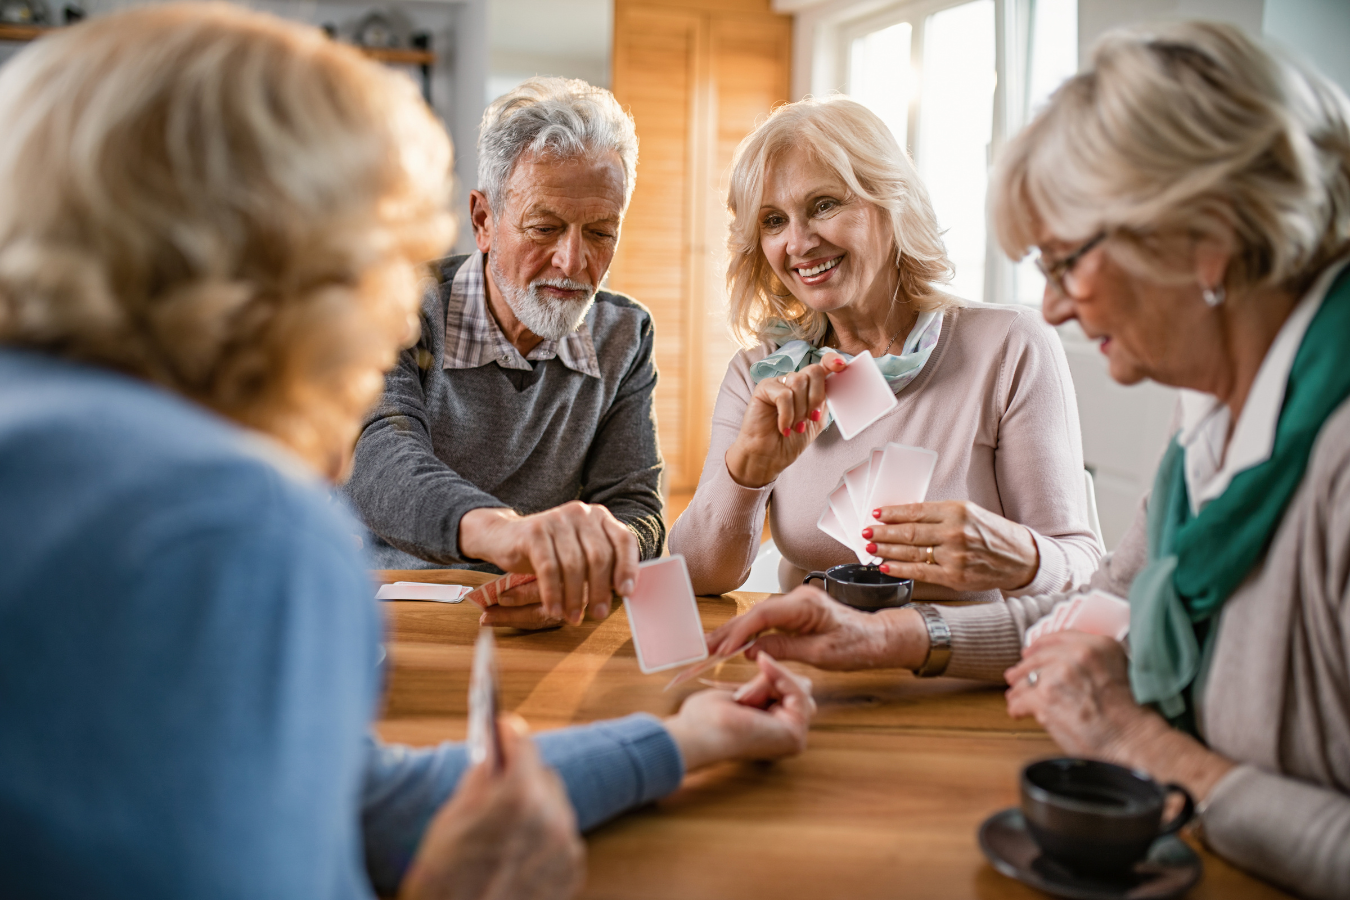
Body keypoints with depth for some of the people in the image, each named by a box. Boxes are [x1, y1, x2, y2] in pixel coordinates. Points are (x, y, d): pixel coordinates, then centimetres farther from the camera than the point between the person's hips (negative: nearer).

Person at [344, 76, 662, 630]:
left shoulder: (624, 337, 3)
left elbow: (633, 509, -4)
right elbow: (378, 462, -26)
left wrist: (576, 570, -28)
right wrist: (501, 528, -48)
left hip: (537, 639, 2)